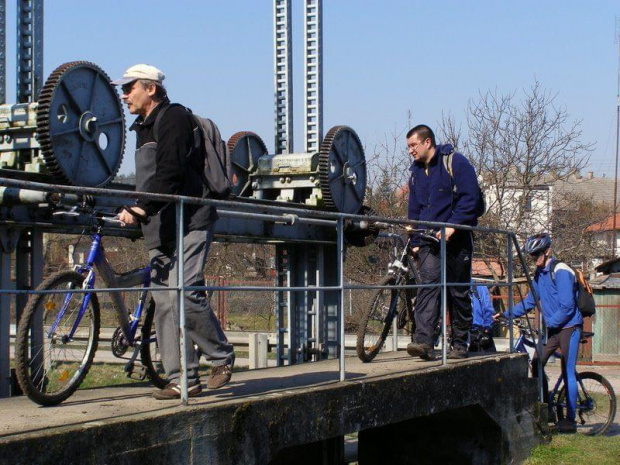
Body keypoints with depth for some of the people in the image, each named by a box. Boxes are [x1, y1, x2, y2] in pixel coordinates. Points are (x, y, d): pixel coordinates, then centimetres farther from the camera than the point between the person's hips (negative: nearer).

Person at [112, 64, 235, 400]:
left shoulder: (175, 117, -6)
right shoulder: (143, 128, 23)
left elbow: (170, 171, -19)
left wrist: (141, 207, -28)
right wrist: (137, 216, 20)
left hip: (189, 223, -9)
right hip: (159, 228, 9)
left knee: (185, 294, -17)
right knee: (164, 302, 1)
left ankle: (222, 357, 3)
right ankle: (183, 380, 2)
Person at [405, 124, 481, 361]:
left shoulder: (455, 162, -4)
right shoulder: (416, 171, 16)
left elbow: (470, 198, -12)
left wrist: (452, 226, -20)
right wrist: (415, 241, 15)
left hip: (456, 239, -4)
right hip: (429, 241, 4)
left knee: (458, 292, 2)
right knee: (428, 284, -14)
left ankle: (460, 344, 13)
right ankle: (423, 341, -27)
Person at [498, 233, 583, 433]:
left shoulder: (561, 272, -15)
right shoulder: (539, 274, 11)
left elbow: (567, 307, -20)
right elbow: (529, 302, 17)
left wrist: (549, 323, -21)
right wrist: (507, 315, 9)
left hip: (569, 327, -8)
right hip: (552, 328, 8)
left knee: (568, 373, -7)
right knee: (537, 364, -1)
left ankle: (570, 420, -3)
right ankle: (547, 411, 9)